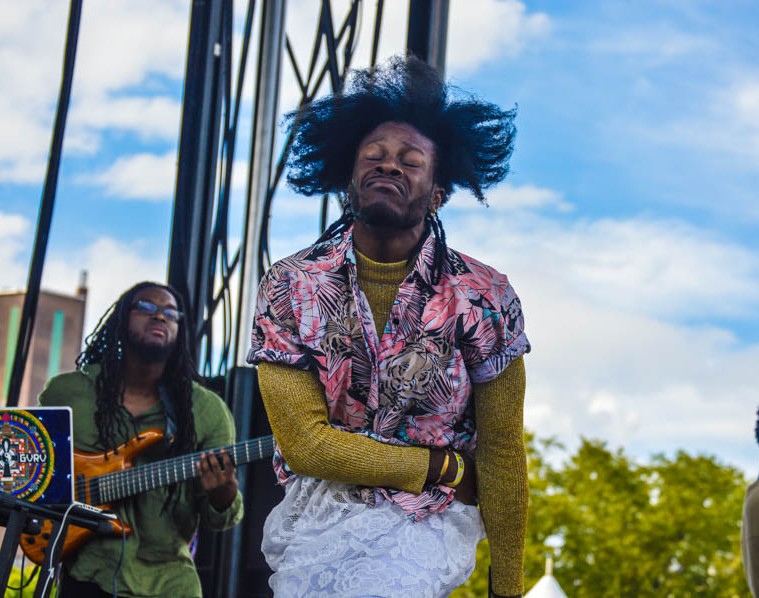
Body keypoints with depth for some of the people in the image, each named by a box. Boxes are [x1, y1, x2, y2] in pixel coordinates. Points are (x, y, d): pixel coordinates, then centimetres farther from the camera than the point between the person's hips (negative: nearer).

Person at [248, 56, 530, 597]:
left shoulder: (485, 299, -7)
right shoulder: (288, 287, -5)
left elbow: (501, 452, -2)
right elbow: (305, 443, -8)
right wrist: (448, 469, -9)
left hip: (427, 524, -3)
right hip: (316, 513, 3)